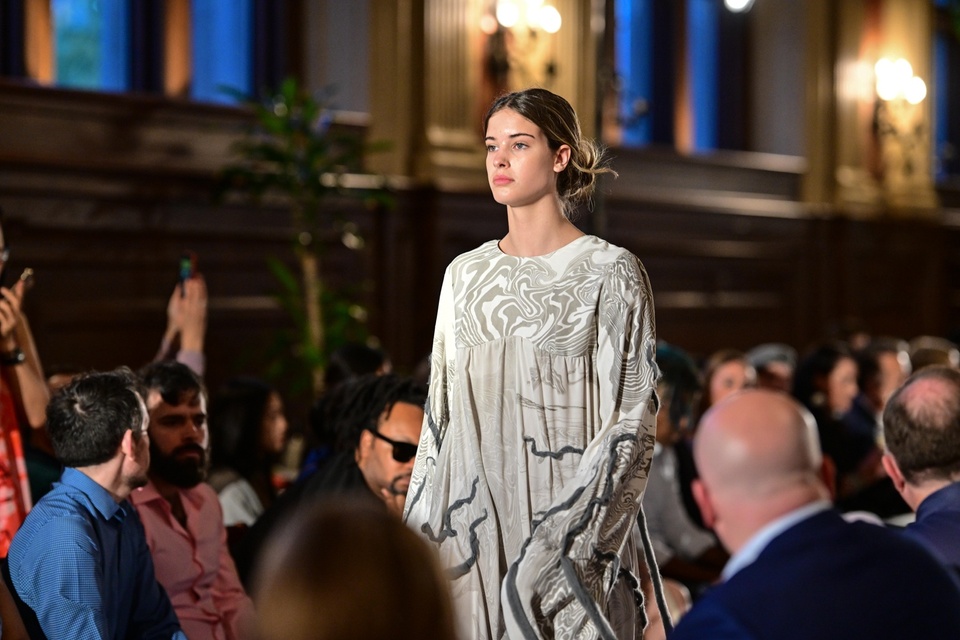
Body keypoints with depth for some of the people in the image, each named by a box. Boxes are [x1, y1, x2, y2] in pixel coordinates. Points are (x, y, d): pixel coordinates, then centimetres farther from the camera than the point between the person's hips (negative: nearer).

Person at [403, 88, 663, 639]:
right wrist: (421, 528, 8)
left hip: (570, 526, -4)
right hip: (474, 526, 4)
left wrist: (571, 538, -15)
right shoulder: (465, 274, 10)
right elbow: (442, 412, 13)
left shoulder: (610, 272, -4)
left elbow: (632, 418, -8)